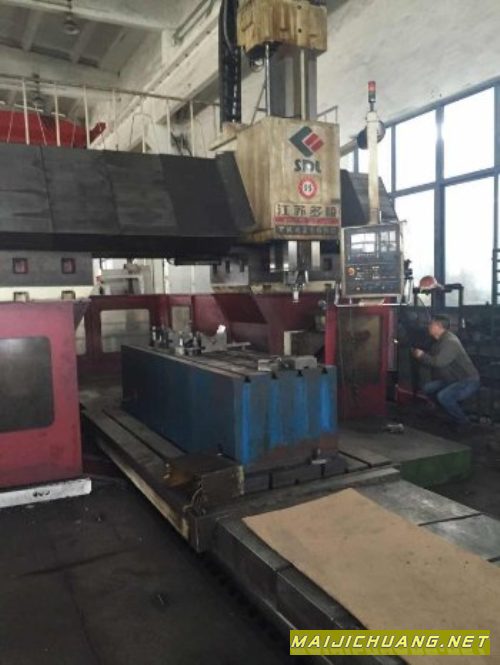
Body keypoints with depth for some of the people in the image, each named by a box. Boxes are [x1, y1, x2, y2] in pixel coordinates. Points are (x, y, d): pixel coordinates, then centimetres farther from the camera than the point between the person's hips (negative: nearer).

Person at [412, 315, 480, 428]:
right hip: (452, 380, 10)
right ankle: (454, 410, 14)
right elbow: (432, 359, 12)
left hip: (468, 382, -10)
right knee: (427, 389, 0)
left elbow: (439, 362, -34)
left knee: (443, 396, -29)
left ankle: (463, 423, -6)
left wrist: (422, 355, -21)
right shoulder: (439, 341, 7)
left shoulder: (451, 342, -24)